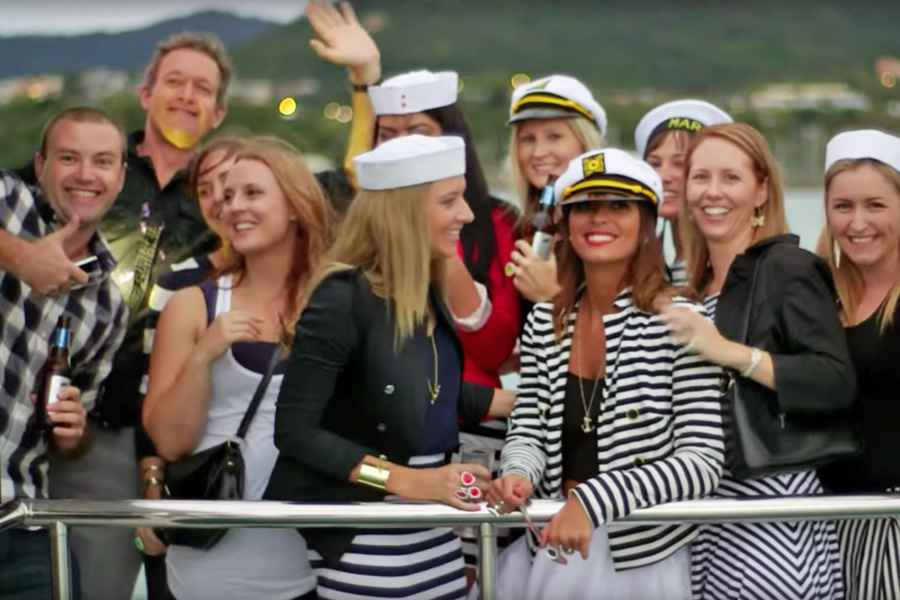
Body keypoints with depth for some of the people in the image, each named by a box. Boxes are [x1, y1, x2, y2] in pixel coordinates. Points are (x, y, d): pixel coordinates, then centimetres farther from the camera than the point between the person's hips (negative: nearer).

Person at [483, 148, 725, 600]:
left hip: (646, 557, -4)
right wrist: (518, 476, -17)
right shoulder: (544, 323, 4)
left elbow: (703, 461, -17)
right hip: (550, 549, 4)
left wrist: (594, 500, -26)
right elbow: (527, 432, 6)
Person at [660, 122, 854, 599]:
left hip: (771, 511, -7)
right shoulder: (699, 282, 15)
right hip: (703, 508, 7)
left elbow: (838, 385, -18)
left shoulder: (788, 269, -7)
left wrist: (732, 353, -25)